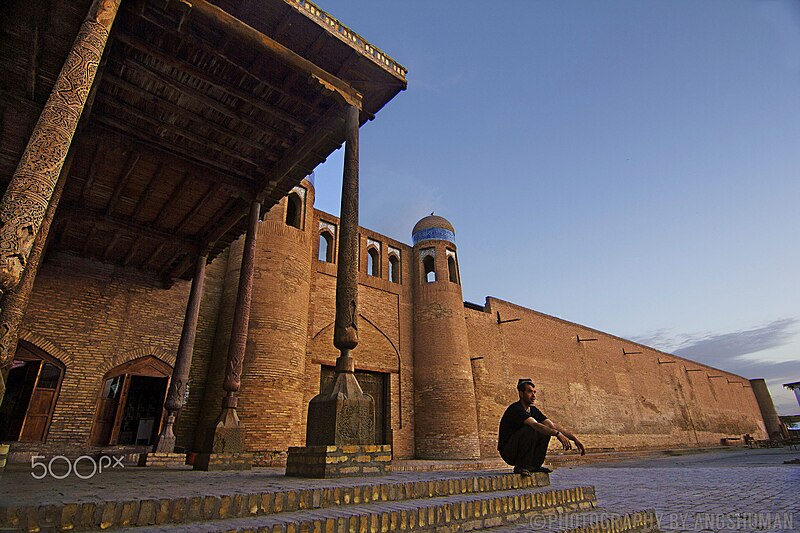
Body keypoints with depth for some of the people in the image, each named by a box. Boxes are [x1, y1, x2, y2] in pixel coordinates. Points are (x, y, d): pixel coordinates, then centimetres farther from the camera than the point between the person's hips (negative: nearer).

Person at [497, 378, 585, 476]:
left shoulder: (533, 410, 5)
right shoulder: (515, 409, -22)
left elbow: (552, 425, 1)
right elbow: (535, 425, -36)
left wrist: (574, 438, -8)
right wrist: (557, 434, -43)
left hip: (519, 448, 8)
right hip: (508, 452, -8)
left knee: (546, 431, -1)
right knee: (530, 429, -31)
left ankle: (534, 465, 4)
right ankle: (521, 466, -17)